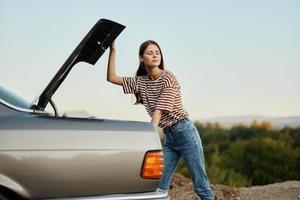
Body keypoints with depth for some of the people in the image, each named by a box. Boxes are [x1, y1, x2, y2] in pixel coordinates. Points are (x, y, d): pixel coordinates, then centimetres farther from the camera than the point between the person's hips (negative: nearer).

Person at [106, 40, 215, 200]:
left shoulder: (168, 78, -10)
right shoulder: (140, 82, 9)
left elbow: (159, 111, -18)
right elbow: (111, 78, 5)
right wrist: (112, 50, -2)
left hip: (184, 131, -6)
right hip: (168, 136, 6)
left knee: (201, 186, -3)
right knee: (158, 186, -2)